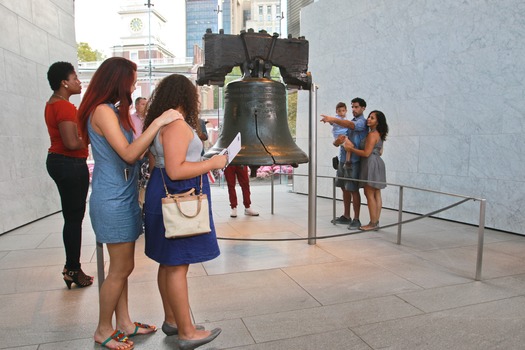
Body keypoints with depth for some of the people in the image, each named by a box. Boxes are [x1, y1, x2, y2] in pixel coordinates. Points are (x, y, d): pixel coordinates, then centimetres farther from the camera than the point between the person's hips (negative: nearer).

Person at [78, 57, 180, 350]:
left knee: (123, 267, 16)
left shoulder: (113, 111, 15)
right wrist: (158, 122, -23)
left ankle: (124, 323, 29)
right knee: (120, 270, 2)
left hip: (124, 198, 9)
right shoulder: (102, 111, -15)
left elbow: (133, 153, 14)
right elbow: (129, 153, -24)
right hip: (113, 201, -9)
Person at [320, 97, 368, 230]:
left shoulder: (362, 122, -7)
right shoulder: (350, 122, 20)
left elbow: (350, 125, -29)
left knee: (353, 190, -5)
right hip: (343, 159, 8)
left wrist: (333, 119, -41)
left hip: (353, 161, -8)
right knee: (345, 188, 12)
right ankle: (346, 216, 22)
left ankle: (356, 219, 3)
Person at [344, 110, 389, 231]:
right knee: (376, 194, 9)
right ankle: (376, 221, 13)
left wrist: (351, 149, -12)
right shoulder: (378, 134, 17)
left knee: (369, 194, -6)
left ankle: (373, 223, -3)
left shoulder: (372, 134, -14)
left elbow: (366, 153, -18)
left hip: (371, 164, -10)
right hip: (377, 163, 10)